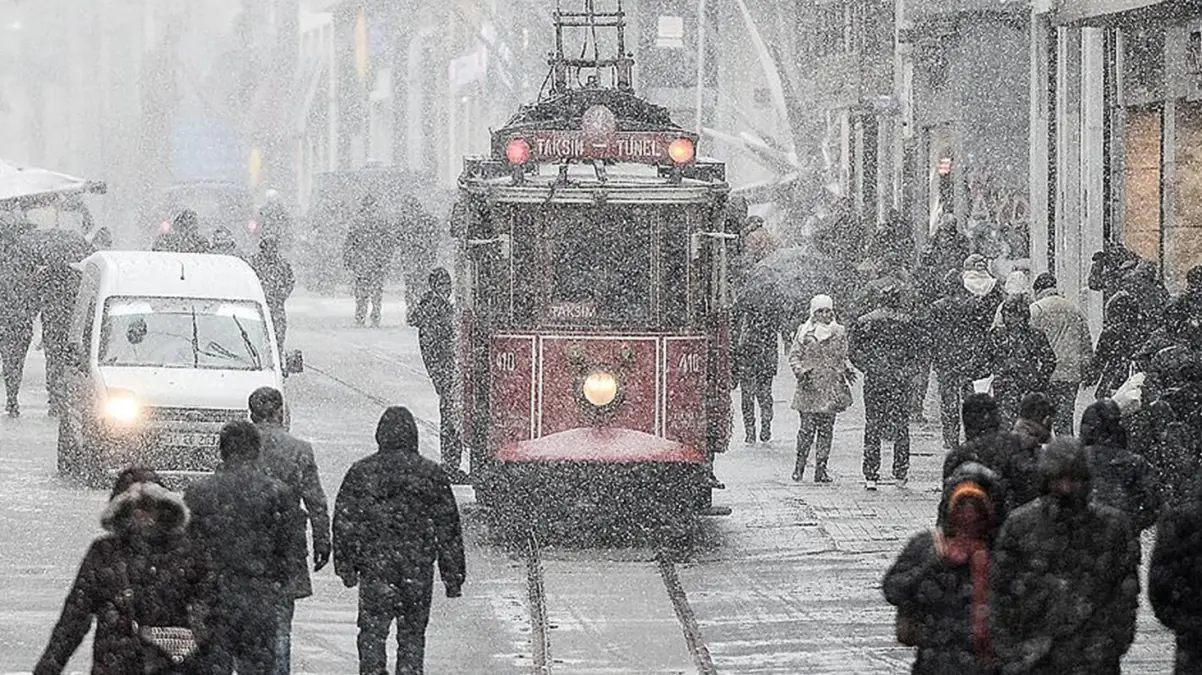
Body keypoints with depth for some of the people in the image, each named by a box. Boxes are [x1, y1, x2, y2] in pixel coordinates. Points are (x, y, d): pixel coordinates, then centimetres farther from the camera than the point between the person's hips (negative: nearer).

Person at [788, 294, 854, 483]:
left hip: (831, 387, 3)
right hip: (810, 386, -3)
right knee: (807, 428, -7)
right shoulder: (804, 331, 2)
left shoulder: (839, 332, 11)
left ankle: (821, 469, 5)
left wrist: (848, 370, 2)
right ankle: (799, 466, 5)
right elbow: (794, 355, 4)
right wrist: (800, 371, -13)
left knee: (826, 429, 1)